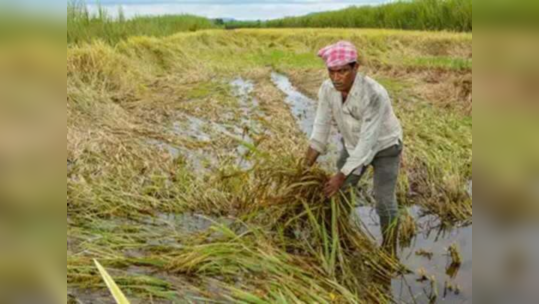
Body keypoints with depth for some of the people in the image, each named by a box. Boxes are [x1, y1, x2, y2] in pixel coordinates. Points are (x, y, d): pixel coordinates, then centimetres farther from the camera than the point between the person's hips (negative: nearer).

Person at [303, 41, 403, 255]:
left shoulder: (374, 94, -39)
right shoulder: (327, 89, -21)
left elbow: (368, 141, -35)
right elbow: (321, 127, -15)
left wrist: (342, 176, -34)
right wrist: (305, 168, -17)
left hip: (384, 146, -5)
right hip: (353, 143, 5)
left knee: (384, 203, -7)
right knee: (340, 193, 10)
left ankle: (389, 253, 15)